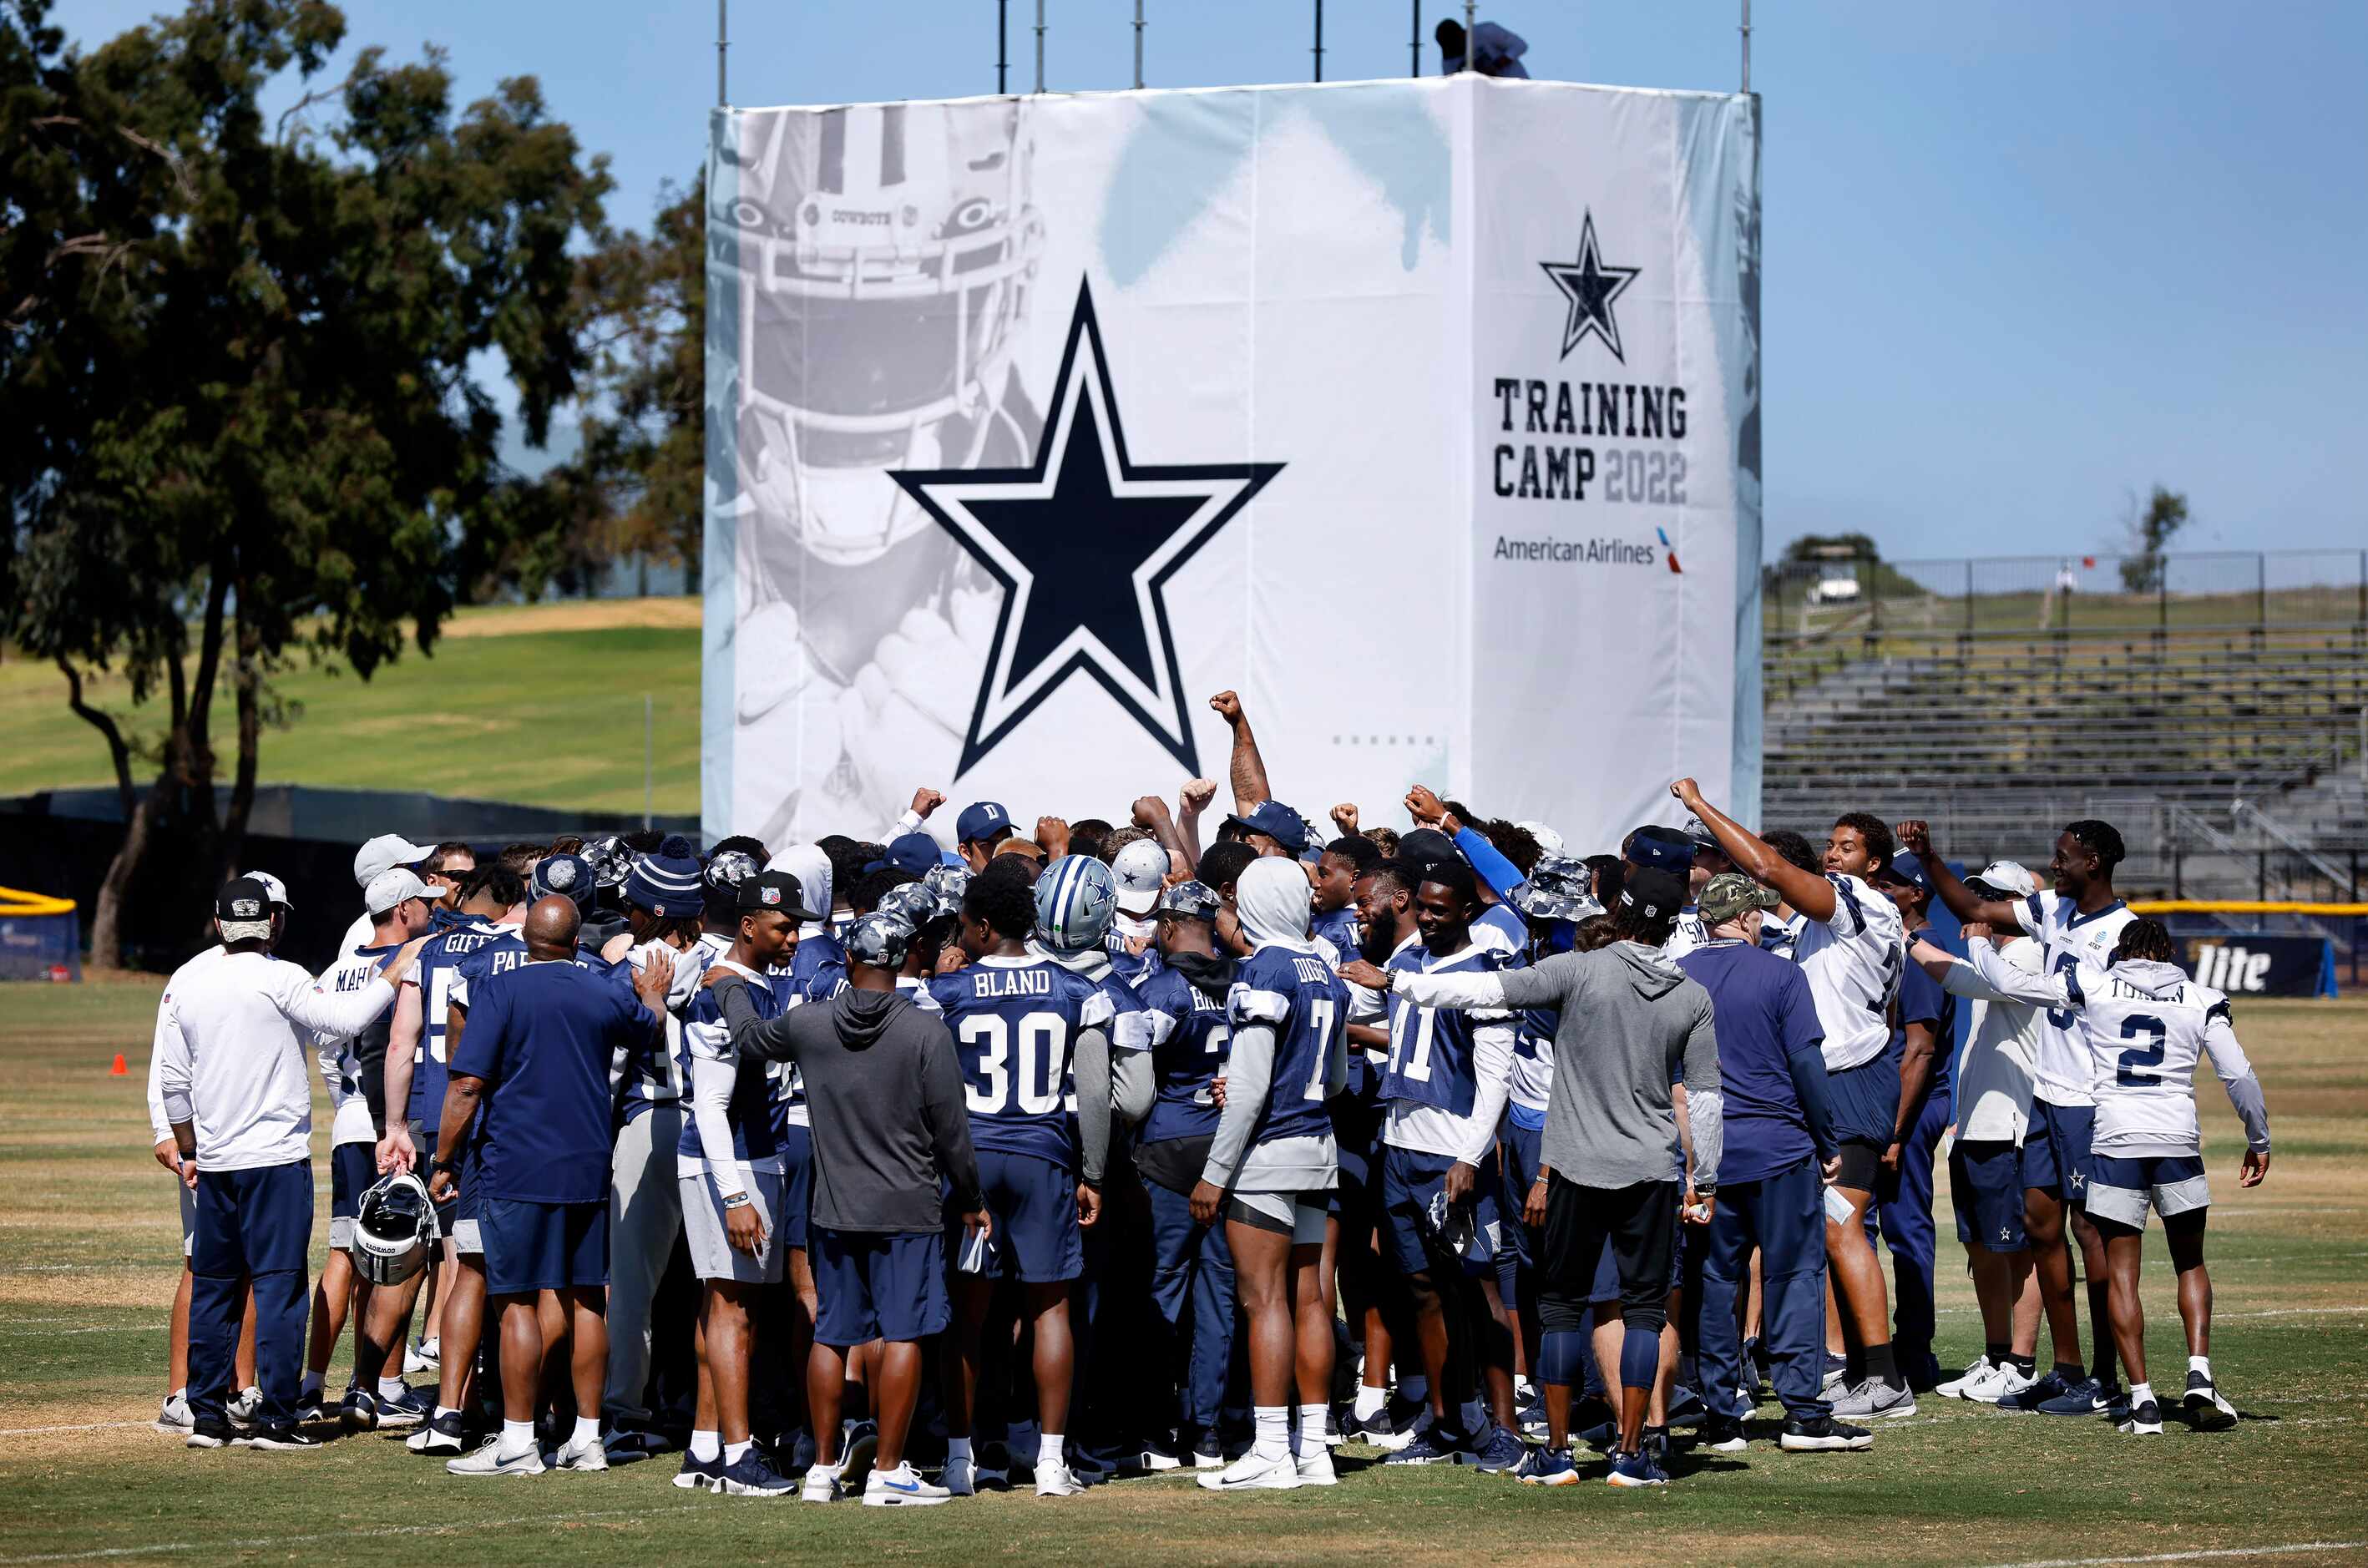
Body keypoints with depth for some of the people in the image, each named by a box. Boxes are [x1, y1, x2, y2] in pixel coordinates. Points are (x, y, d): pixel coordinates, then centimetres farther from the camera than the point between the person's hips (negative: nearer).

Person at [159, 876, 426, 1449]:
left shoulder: (189, 990, 8)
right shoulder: (278, 979, -9)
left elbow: (173, 1083, 14)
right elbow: (347, 1017, -17)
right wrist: (398, 971, -6)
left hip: (215, 1164, 6)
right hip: (277, 1158, -6)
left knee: (214, 1288, 12)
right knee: (279, 1285, -3)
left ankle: (206, 1416, 13)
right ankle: (275, 1419, -6)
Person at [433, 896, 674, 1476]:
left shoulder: (498, 992, -9)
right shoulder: (606, 993, 4)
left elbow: (467, 1085, -13)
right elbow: (653, 1032, 27)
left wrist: (444, 1163, -4)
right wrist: (654, 995, 50)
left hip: (516, 1169, -5)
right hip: (588, 1169, 5)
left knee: (514, 1301, -2)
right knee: (584, 1299, 11)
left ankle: (517, 1442, -2)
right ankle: (587, 1438, 14)